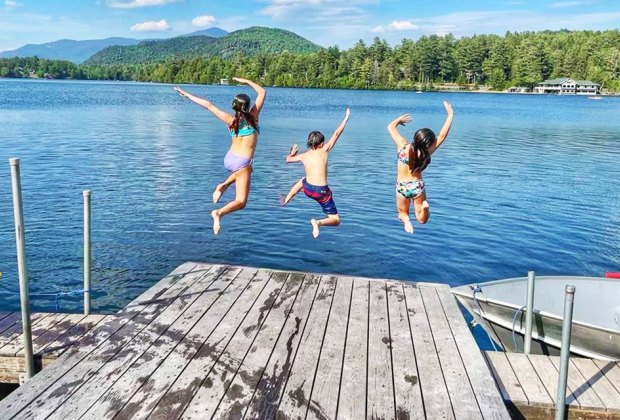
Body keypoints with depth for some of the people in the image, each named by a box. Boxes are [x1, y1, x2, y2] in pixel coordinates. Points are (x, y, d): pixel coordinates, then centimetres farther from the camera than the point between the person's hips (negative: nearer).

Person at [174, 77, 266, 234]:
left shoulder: (231, 120, -1)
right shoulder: (253, 117, -7)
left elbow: (208, 105, 1)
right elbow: (262, 92, 4)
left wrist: (187, 95, 6)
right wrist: (246, 81, 12)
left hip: (229, 159, 5)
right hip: (242, 163, -5)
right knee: (240, 202, 0)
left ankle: (223, 185, 20)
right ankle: (219, 212, -28)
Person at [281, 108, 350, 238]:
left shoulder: (303, 156, 4)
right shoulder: (324, 151, -6)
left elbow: (288, 159, 24)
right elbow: (337, 134, -1)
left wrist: (292, 152, 46)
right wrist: (346, 118, 9)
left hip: (308, 189, 5)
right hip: (322, 192, -5)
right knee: (336, 220, 5)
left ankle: (286, 200, 35)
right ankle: (318, 222, -26)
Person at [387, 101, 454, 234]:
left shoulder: (404, 146, -20)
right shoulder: (426, 153, -18)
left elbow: (390, 127, -11)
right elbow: (442, 135, -16)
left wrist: (399, 119, 10)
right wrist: (450, 115, -9)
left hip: (402, 187, 0)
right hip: (417, 186, 0)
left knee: (403, 213, 21)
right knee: (422, 219, 14)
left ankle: (406, 219, -16)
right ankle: (424, 206, -21)